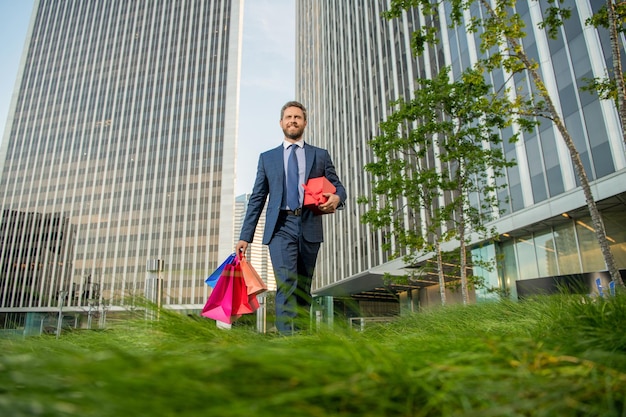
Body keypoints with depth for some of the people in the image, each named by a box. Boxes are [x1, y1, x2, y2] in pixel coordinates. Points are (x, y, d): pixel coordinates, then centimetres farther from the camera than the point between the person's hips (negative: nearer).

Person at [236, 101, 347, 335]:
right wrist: (245, 236, 6)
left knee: (303, 287, 4)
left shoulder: (321, 155, 17)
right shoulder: (267, 158, 17)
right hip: (280, 227, -1)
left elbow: (337, 186, 17)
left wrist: (336, 197, -10)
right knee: (287, 283, -16)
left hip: (310, 227, 1)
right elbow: (257, 199, 13)